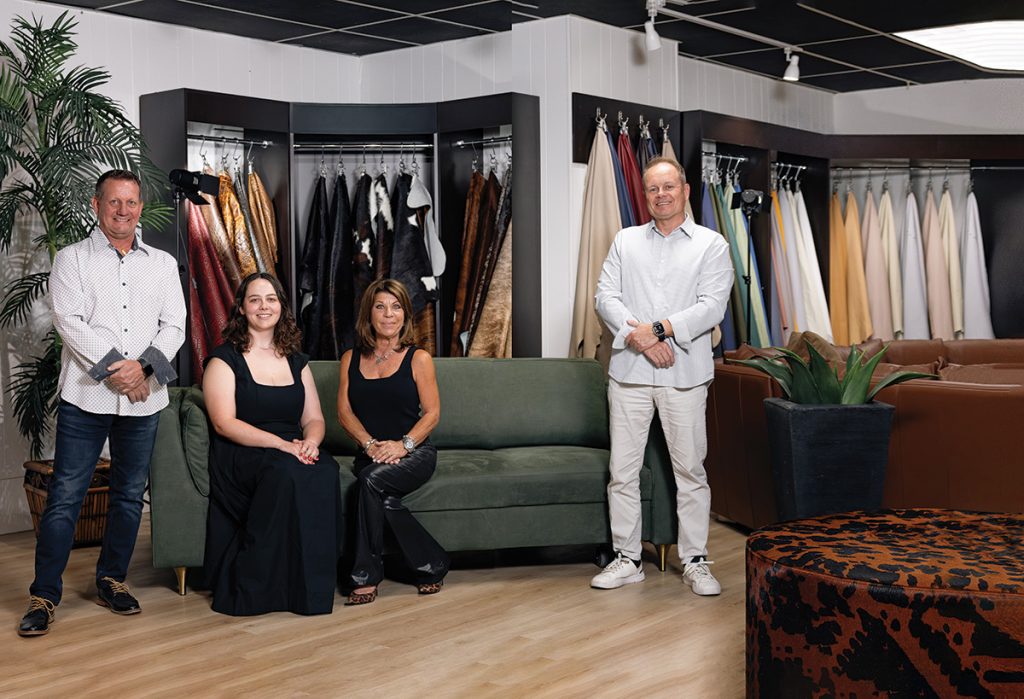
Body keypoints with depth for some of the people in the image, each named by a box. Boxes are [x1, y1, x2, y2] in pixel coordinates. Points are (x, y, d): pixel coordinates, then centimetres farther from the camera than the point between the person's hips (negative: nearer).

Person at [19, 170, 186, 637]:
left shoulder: (163, 264, 13)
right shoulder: (72, 259, 4)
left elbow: (174, 325, 6)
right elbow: (69, 322, -7)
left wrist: (145, 366, -11)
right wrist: (114, 366, -16)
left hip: (144, 398, 3)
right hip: (86, 396, -3)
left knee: (130, 494, 9)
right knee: (65, 496, -4)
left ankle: (111, 580, 24)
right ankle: (44, 595, 4)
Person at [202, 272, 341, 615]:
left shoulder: (297, 362, 20)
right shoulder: (224, 359, 4)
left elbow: (314, 419, 16)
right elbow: (224, 423, -9)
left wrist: (310, 441, -10)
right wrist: (282, 444, -20)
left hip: (294, 452, 4)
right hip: (241, 456, -4)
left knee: (325, 471, -31)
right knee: (286, 472, -37)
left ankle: (312, 587, -23)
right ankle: (250, 592, -26)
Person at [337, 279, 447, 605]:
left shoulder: (418, 359, 4)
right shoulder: (351, 359, 13)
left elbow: (432, 413, 0)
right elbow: (344, 412, 6)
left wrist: (403, 444, -16)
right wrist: (370, 444, -12)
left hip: (415, 452, -3)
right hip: (370, 454, 3)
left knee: (372, 480, -33)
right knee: (384, 500, -31)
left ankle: (366, 575, -24)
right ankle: (431, 564, -17)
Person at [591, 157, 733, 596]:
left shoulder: (711, 245, 4)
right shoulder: (626, 241, 13)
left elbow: (712, 307, -7)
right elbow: (605, 295, 3)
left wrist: (659, 329, -17)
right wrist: (636, 334, -13)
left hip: (684, 375, -2)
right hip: (629, 372, 2)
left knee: (690, 470, 4)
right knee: (622, 470, 4)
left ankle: (695, 562, 15)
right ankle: (627, 560, 15)